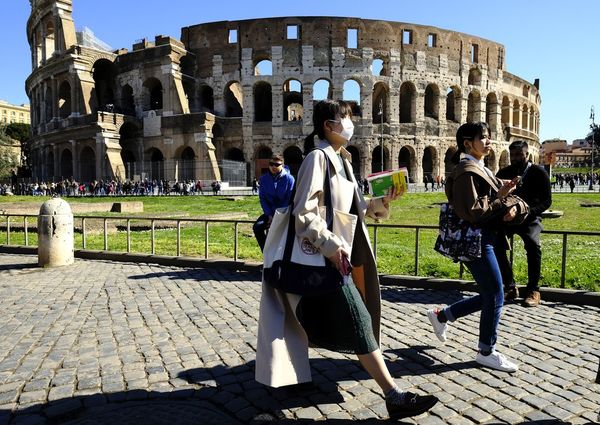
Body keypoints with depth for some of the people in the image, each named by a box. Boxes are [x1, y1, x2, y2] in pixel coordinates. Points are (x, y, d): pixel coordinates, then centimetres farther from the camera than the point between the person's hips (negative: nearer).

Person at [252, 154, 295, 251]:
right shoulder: (264, 179, 0)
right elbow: (262, 198, 2)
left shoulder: (289, 179, -10)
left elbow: (290, 200, -11)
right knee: (257, 226, -20)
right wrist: (269, 215, -10)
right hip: (270, 212, 4)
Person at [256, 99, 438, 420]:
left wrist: (380, 204, 4)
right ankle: (394, 396, 1)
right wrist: (331, 246, -24)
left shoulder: (342, 158, 15)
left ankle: (281, 373, 36)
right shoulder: (318, 158, -13)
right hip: (328, 257, -10)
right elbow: (303, 212, -19)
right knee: (359, 321, -7)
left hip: (346, 252, 10)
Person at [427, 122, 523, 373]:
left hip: (484, 239, 10)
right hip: (475, 241, -10)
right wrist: (502, 200, -13)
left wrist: (510, 206, -7)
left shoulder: (480, 169, 17)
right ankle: (486, 352, 16)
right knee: (496, 297, -1)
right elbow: (472, 211, -23)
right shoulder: (467, 171, -14)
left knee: (489, 295, 15)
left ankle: (441, 316, 27)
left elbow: (488, 202, 13)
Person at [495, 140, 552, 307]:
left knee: (532, 244, -33)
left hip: (529, 217, -2)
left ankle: (533, 290, -18)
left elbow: (546, 201, -4)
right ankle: (510, 287, -17)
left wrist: (528, 212, -22)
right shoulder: (504, 173, 5)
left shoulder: (539, 173, -2)